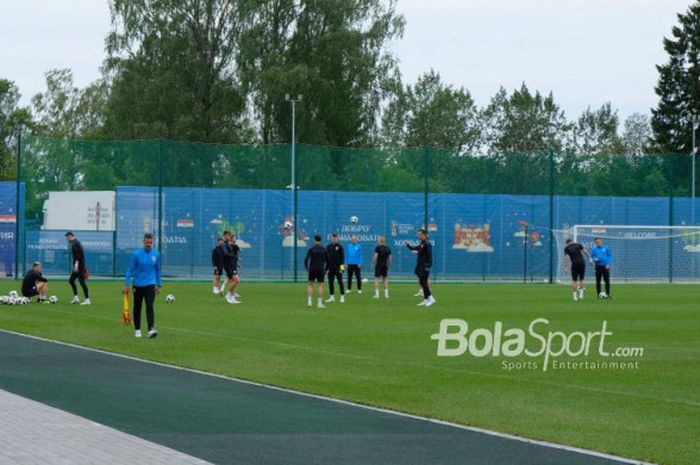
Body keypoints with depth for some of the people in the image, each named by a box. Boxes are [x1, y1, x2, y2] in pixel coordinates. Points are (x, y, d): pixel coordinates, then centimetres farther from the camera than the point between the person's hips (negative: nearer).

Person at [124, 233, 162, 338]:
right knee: (137, 308, 9)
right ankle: (137, 329, 24)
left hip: (150, 285, 0)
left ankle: (151, 330, -23)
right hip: (138, 285, 0)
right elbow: (130, 270, -4)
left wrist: (159, 284, 16)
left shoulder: (156, 254, 1)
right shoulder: (136, 254, -8)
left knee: (149, 306, -15)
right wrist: (126, 284, -8)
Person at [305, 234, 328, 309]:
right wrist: (326, 270, 15)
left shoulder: (311, 249, -4)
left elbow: (306, 260, -8)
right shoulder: (324, 249, 2)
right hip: (321, 270, 0)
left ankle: (309, 302, 1)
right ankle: (320, 303, -4)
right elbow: (327, 260, 4)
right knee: (320, 285, 2)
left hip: (312, 269, 0)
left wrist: (307, 267, 8)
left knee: (310, 285, 11)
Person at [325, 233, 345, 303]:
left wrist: (342, 265, -14)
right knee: (330, 282, 5)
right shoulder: (328, 247, 9)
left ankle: (342, 296, 0)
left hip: (338, 268, -4)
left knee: (340, 282, -4)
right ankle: (332, 297, 13)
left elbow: (342, 257, -5)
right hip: (330, 268, 4)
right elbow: (326, 257, 12)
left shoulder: (340, 246, -2)